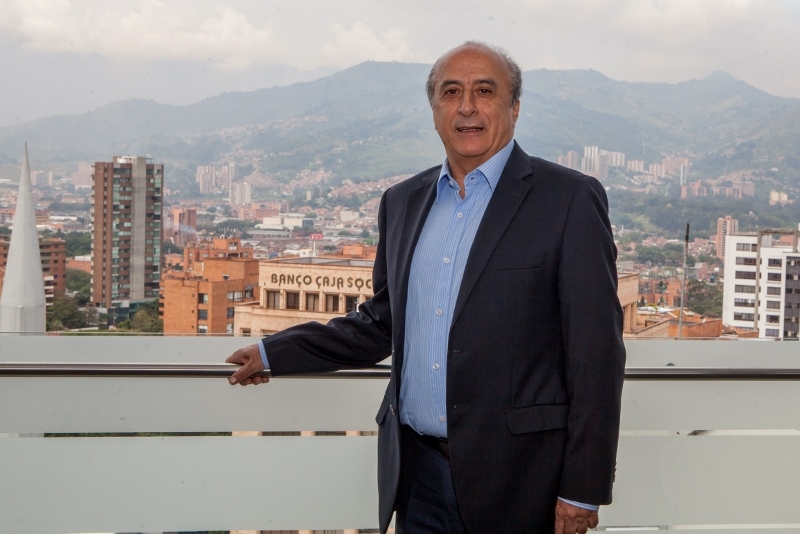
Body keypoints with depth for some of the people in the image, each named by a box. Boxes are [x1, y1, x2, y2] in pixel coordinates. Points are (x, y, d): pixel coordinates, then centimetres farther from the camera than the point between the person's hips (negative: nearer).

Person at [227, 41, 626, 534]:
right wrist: (276, 354, 17)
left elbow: (596, 354, -10)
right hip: (419, 473, 5)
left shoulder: (570, 200, -7)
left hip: (515, 475, -5)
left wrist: (583, 490, -12)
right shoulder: (403, 202, 11)